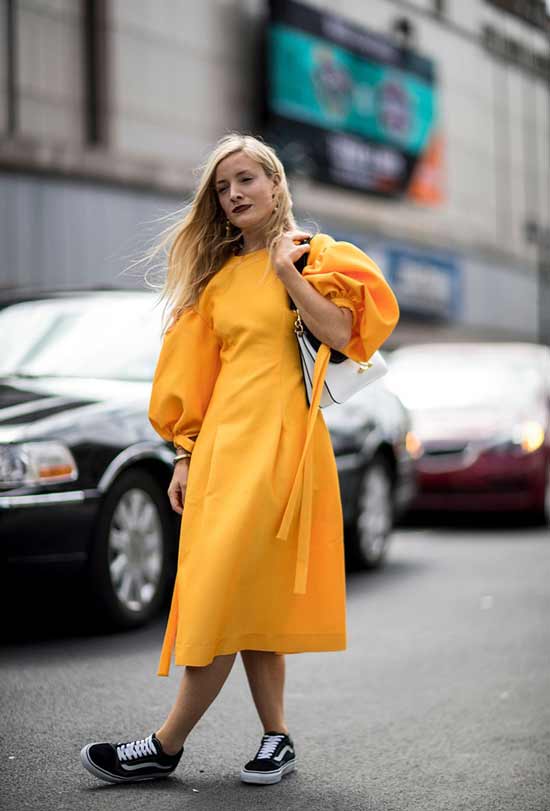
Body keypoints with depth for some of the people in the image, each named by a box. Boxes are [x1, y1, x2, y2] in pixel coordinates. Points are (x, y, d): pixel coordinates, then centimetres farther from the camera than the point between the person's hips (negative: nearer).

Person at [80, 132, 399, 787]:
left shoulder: (312, 254, 4)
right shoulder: (217, 274, 17)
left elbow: (342, 334, -12)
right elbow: (195, 372, 16)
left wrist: (287, 270, -9)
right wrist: (187, 453, 10)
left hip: (280, 437, -6)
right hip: (222, 438, 6)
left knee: (228, 585, -9)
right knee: (246, 594, 4)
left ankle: (167, 746, -6)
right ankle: (277, 737, 13)